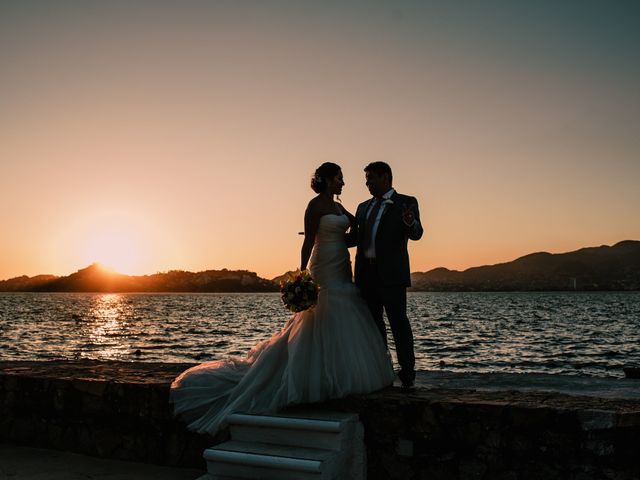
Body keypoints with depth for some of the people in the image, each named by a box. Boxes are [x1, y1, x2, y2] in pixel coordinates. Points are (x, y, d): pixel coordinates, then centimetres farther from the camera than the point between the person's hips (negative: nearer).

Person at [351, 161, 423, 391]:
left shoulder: (406, 202, 1)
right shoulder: (363, 207, 17)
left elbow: (416, 234, -11)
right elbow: (354, 238, 18)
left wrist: (410, 222, -33)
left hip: (391, 274, -6)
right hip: (366, 274, 6)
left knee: (398, 322, -6)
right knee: (373, 323, 11)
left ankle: (407, 374, 1)